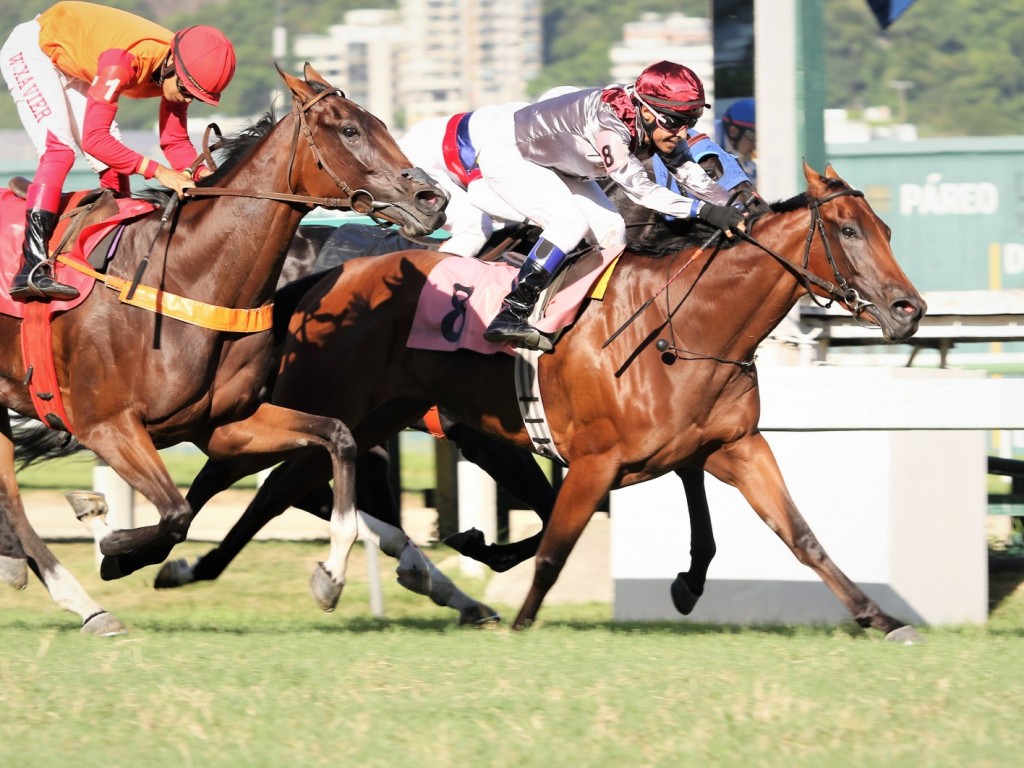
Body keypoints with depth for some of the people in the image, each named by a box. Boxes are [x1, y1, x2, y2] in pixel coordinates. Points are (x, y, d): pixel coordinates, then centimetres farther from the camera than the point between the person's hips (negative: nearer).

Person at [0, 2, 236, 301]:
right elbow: (94, 139, -41)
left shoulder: (181, 72, -15)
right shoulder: (125, 60, -40)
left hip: (74, 72, 8)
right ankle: (32, 269, -36)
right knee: (59, 149, -26)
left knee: (114, 166, -1)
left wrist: (203, 175, -26)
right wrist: (156, 171, -45)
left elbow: (176, 142, -6)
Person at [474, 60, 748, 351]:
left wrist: (734, 210, -24)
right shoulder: (607, 122, -39)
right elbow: (639, 189, -39)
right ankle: (511, 314, -27)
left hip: (551, 164, 9)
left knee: (612, 231, 2)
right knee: (570, 221, -27)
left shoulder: (657, 127, -14)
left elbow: (692, 176, -10)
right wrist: (704, 210, -45)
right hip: (506, 155, -9)